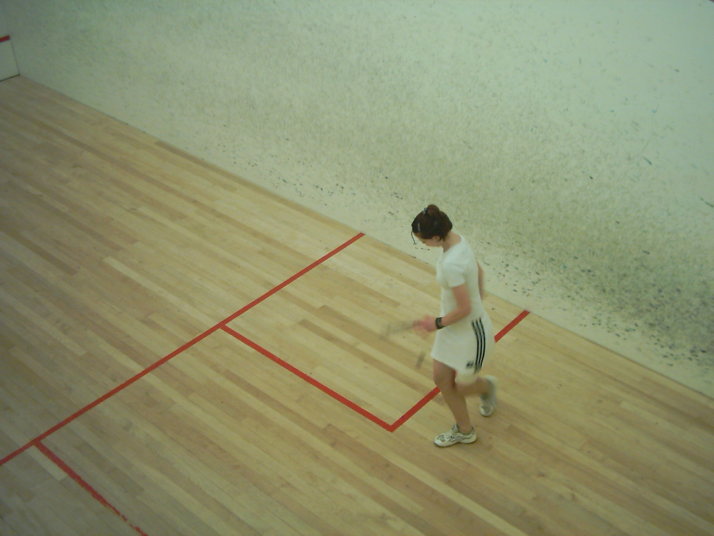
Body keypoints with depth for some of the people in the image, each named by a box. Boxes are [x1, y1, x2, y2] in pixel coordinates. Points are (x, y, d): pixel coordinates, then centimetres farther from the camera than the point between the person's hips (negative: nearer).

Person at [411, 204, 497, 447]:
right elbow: (479, 272, 10)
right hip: (452, 328, 9)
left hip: (470, 331, -9)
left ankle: (487, 386, 47)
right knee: (442, 379, 14)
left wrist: (438, 323, -13)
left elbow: (464, 309, -28)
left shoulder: (451, 265, -35)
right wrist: (478, 300, 24)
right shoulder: (457, 239, -7)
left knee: (462, 387, 12)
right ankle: (464, 430, 34)